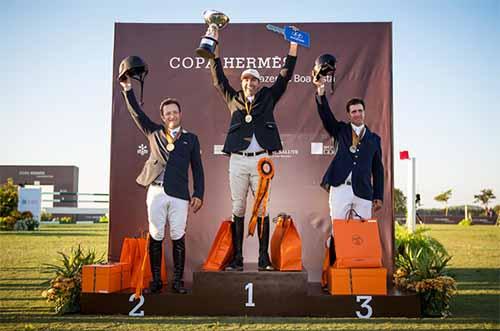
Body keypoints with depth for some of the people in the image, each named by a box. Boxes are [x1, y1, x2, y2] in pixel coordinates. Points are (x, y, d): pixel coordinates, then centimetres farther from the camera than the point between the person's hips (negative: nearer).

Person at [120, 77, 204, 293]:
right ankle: (156, 280, 9)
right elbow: (136, 113, 11)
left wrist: (198, 194, 2)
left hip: (179, 194, -1)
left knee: (178, 237, -2)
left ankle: (177, 281, 6)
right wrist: (128, 89, 1)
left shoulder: (190, 138, 14)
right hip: (156, 192, 1)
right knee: (155, 236, 2)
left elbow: (197, 169, 11)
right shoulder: (154, 133, 16)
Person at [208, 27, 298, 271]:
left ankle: (264, 259, 3)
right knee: (238, 208, 2)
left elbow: (285, 76, 11)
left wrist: (293, 45, 8)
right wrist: (214, 44, 9)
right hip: (237, 160, 1)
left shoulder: (268, 97, 13)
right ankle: (237, 258, 6)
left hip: (260, 160, -1)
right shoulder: (233, 98, 14)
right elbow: (218, 77, 12)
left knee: (262, 209, 0)